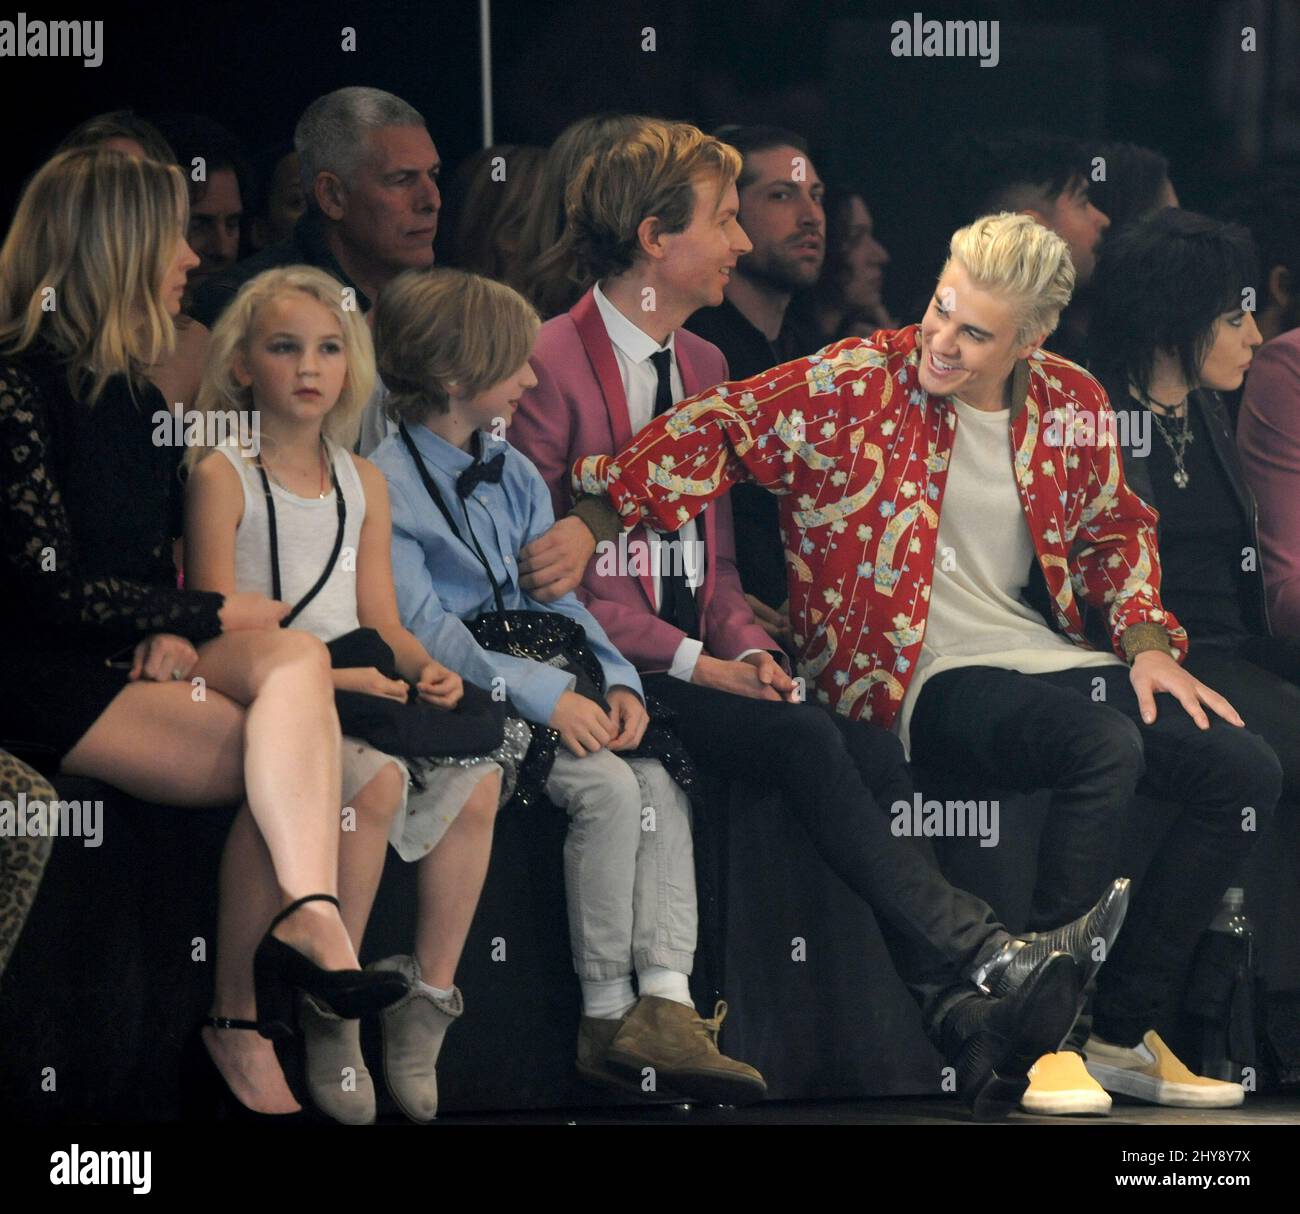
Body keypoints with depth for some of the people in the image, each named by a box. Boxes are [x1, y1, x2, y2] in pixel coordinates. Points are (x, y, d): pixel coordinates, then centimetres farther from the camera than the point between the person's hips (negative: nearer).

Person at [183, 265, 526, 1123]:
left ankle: (428, 1002, -10)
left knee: (478, 780, -18)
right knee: (377, 779, -32)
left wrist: (424, 668, -7)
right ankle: (333, 1016, -22)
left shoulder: (363, 482, 19)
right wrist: (328, 675, -21)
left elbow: (382, 622, 15)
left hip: (359, 693, 6)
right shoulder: (222, 477, -1)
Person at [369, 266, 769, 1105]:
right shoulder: (385, 483, -5)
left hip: (547, 680, 7)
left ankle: (666, 1007, -32)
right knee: (607, 787, -29)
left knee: (660, 783, -20)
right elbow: (422, 630, -13)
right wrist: (545, 695, -22)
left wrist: (617, 677, -3)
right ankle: (607, 1020, -22)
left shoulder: (513, 474, 21)